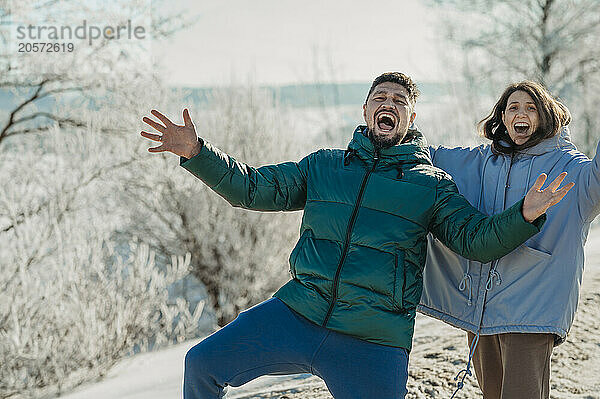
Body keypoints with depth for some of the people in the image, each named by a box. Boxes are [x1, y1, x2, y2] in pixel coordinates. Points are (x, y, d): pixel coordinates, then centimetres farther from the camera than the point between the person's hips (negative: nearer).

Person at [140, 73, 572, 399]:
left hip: (374, 344, -2)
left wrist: (524, 216, -19)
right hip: (297, 315, 2)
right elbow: (253, 187, 12)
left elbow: (479, 240, 1)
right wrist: (197, 152, 0)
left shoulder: (432, 184, 7)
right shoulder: (323, 165, 14)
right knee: (202, 364, -1)